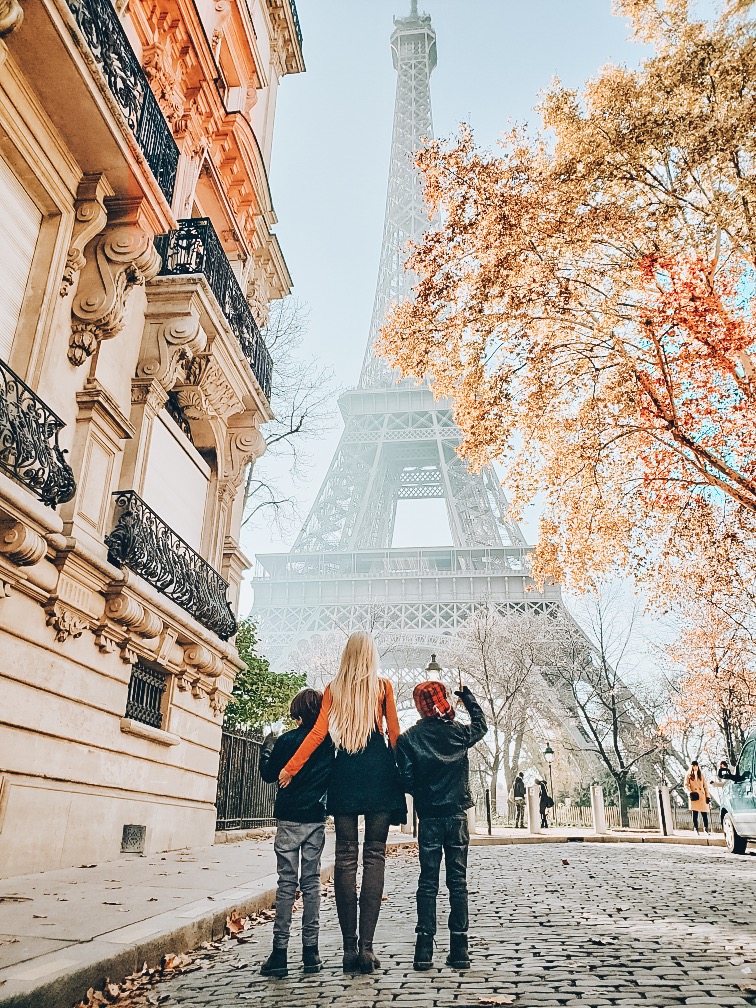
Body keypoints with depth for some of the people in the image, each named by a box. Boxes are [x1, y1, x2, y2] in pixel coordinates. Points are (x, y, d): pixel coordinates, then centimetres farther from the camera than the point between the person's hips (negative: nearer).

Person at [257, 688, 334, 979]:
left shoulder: (287, 740, -9)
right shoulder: (330, 742, -1)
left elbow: (269, 775, 2)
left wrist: (267, 749, 16)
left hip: (290, 819, -2)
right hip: (316, 820, 3)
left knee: (287, 883, 2)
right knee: (311, 882, 9)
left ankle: (280, 952, 3)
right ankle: (310, 950, 12)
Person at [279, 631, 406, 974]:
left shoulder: (333, 689, 7)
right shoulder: (383, 686, 3)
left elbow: (319, 731, -3)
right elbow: (394, 733, 2)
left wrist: (290, 768, -1)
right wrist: (401, 772, 10)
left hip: (345, 772, 2)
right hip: (379, 770, -1)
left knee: (345, 856, 6)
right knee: (374, 855, 1)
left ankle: (349, 947, 6)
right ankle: (366, 946, -4)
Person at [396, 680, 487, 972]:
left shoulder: (408, 738, -7)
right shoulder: (459, 732, -2)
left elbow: (406, 780, -9)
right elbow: (481, 725, 19)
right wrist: (468, 697, 32)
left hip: (428, 817, -1)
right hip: (457, 815, 1)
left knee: (428, 882, 6)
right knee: (458, 880, 7)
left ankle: (424, 950, 6)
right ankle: (459, 950, 8)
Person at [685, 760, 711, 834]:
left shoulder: (701, 775, 18)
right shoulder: (688, 775, 10)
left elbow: (705, 786, 15)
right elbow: (686, 785, 3)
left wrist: (708, 796, 5)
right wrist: (690, 792, -14)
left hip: (702, 797, 2)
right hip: (694, 797, -2)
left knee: (704, 814, -5)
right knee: (695, 814, -3)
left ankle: (706, 829, 6)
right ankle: (696, 829, 3)